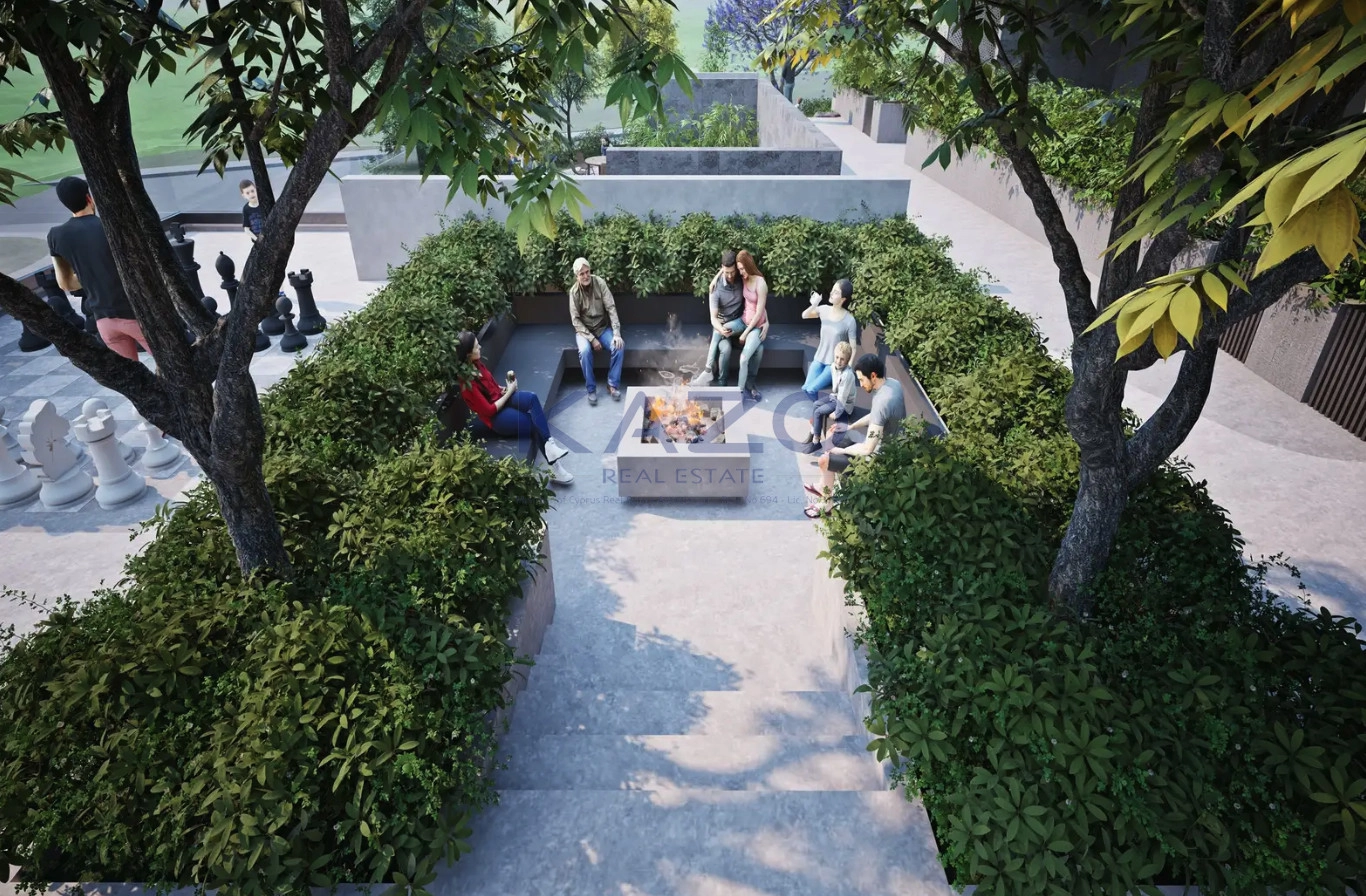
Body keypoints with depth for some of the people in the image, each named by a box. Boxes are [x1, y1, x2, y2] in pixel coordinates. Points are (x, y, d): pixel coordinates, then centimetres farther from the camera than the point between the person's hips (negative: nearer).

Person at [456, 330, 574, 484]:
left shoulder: (476, 364, 0)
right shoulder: (467, 383, -23)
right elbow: (489, 410, -19)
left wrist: (504, 389, -2)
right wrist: (509, 392, -12)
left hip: (501, 398, 7)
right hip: (496, 416, -7)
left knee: (531, 398, -23)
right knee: (536, 424, -19)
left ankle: (549, 445, -27)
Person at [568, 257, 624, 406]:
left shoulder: (600, 283, -10)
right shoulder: (574, 291, -13)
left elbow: (611, 308, -13)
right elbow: (576, 320, -13)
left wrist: (617, 333, -23)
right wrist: (592, 339, -23)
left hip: (603, 327, 2)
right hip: (584, 330, -2)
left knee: (619, 346, -24)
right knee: (585, 351, -32)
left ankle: (613, 384, -10)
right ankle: (591, 389, -16)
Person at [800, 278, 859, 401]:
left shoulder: (849, 321, -19)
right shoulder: (824, 309, -7)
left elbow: (853, 347, -13)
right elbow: (804, 316, 3)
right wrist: (814, 305, -17)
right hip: (819, 359, 5)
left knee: (811, 390, -16)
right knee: (805, 387, -5)